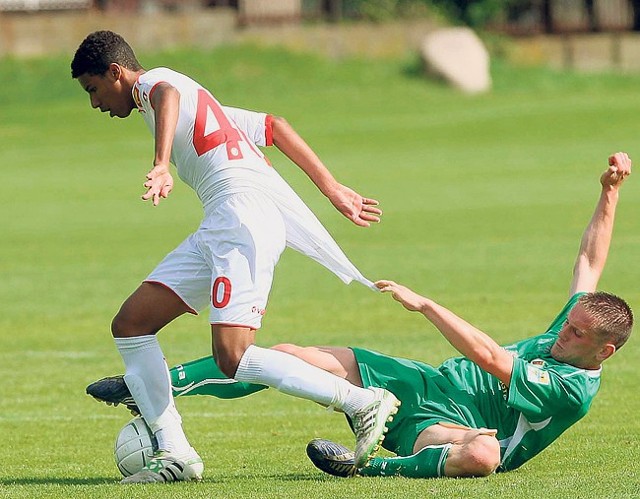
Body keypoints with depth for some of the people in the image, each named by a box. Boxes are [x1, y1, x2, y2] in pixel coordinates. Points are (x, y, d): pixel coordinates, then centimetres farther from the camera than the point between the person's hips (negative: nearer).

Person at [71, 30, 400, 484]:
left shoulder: (151, 82, 2)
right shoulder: (195, 101, 31)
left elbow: (167, 95, -24)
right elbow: (274, 127, 32)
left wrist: (162, 166, -41)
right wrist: (332, 189, 29)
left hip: (244, 208, -10)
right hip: (221, 226, 10)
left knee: (233, 358, -19)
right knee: (130, 325, 7)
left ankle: (366, 404, -9)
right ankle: (175, 453, 4)